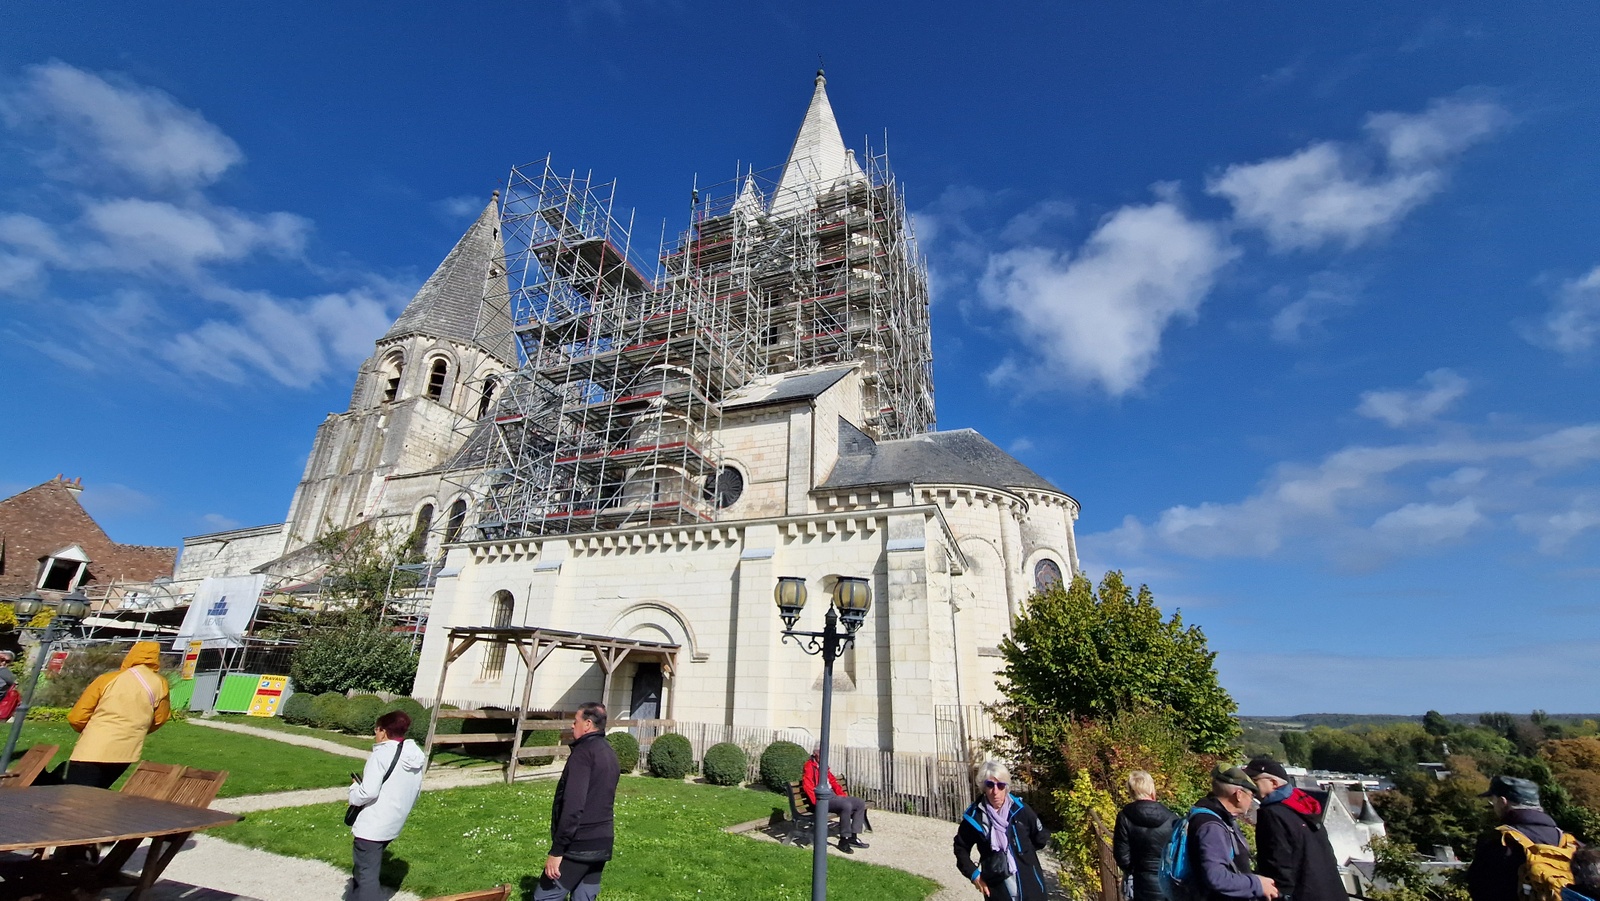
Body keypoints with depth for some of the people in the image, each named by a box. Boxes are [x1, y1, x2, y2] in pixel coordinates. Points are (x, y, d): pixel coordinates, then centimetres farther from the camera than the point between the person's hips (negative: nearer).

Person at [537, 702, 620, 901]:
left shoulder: (583, 752, -14)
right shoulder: (610, 754, 14)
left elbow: (572, 805, -20)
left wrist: (556, 850, -18)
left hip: (579, 845, -8)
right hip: (602, 843, 8)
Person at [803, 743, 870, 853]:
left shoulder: (824, 767, 21)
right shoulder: (809, 766, -7)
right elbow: (807, 786, -18)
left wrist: (843, 794, 10)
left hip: (832, 795, 10)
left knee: (860, 803, -1)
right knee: (846, 805, -32)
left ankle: (853, 837, -2)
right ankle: (843, 841, -20)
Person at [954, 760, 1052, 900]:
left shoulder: (1020, 809, -9)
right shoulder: (974, 816, -10)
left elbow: (1041, 837, 7)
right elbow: (961, 847, 5)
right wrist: (973, 874, -2)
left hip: (1029, 884, 1)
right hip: (997, 890, 0)